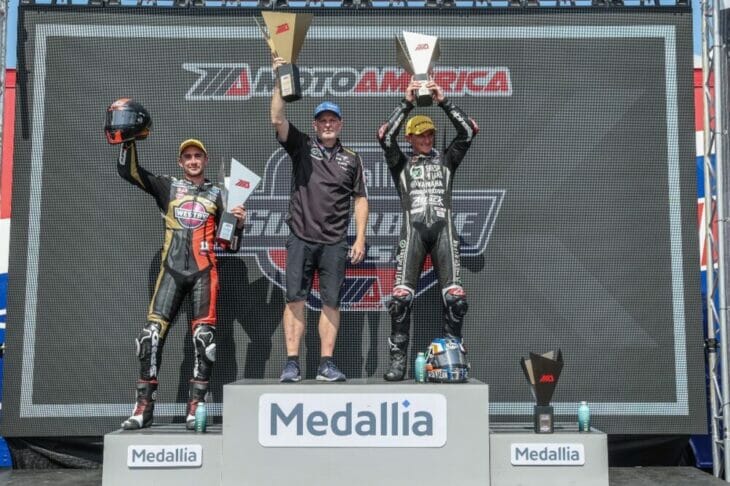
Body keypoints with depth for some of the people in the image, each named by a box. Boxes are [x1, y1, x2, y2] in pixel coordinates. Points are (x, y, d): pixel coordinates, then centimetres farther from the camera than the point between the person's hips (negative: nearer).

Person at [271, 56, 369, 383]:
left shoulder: (351, 159, 11)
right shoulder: (301, 147, 7)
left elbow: (360, 200, 11)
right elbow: (277, 120, -7)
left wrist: (360, 238, 3)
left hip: (335, 243, 1)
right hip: (301, 239, -1)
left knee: (331, 302, 3)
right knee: (295, 299, -2)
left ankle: (326, 364, 9)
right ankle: (291, 364, 2)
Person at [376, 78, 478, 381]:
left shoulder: (446, 160, 21)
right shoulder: (401, 163, 18)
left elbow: (468, 132, 9)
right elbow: (385, 137, 2)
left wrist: (443, 101, 5)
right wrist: (407, 103, 0)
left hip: (443, 229, 1)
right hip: (413, 230, -1)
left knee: (455, 297, -9)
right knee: (401, 297, -12)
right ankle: (398, 361, -7)